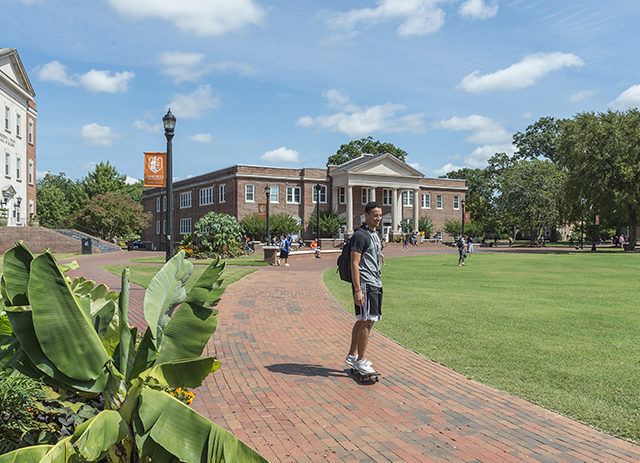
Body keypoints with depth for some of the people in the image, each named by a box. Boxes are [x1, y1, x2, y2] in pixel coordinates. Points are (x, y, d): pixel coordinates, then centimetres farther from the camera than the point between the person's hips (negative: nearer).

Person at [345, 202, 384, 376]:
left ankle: (352, 355, 23)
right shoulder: (360, 235, -12)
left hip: (375, 283, 9)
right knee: (367, 321, -8)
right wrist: (358, 290, -21)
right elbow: (354, 264, -17)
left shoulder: (375, 234, 17)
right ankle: (360, 361, 1)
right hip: (365, 284, -9)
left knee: (362, 321, 14)